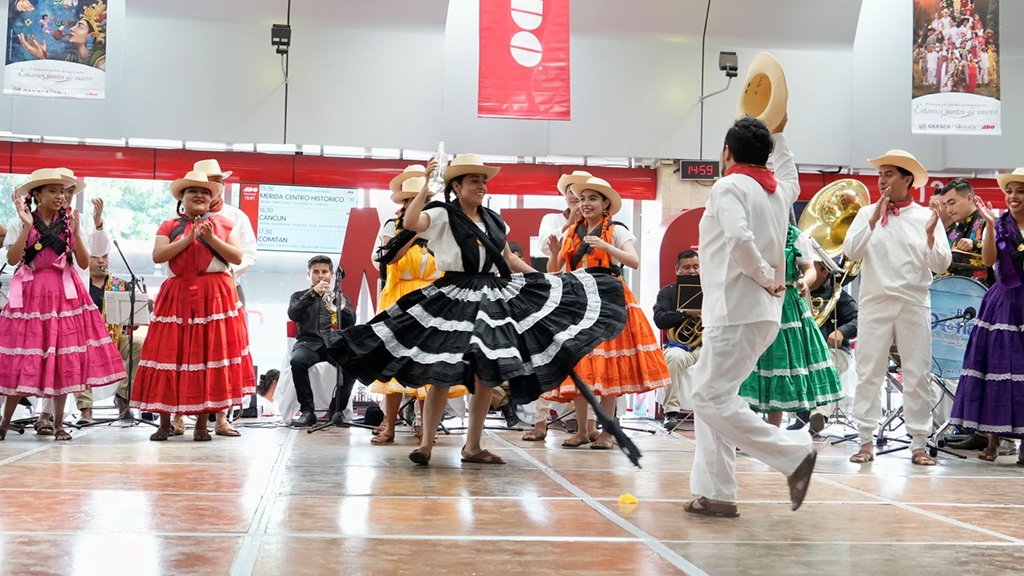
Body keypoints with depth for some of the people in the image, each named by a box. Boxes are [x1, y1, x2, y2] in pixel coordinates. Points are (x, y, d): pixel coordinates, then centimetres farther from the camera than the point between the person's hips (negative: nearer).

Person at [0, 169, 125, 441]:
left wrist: (76, 232, -12)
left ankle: (59, 424, 9)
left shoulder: (69, 224, 7)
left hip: (64, 293, 2)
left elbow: (84, 263, 0)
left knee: (62, 359, 0)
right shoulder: (22, 224, 3)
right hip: (31, 293, -2)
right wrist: (27, 226, -16)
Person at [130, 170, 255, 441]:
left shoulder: (224, 224, 11)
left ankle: (202, 424, 4)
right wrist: (189, 239, -11)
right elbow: (157, 256, -4)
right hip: (177, 297, 1)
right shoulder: (169, 226, 12)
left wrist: (211, 238, -12)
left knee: (209, 355, -4)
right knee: (169, 354, -3)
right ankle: (164, 423, 6)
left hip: (215, 296, -1)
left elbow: (238, 257, -1)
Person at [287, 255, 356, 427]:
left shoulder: (340, 297, 25)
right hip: (308, 341, 0)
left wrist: (340, 308, -9)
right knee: (298, 361, -37)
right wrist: (312, 293, -6)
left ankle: (337, 409, -17)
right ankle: (307, 411, -28)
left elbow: (351, 323, 10)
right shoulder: (299, 296, 23)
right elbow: (293, 315, 1)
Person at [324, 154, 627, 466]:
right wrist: (426, 185, -22)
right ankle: (426, 443, 4)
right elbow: (410, 223, -23)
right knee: (442, 372, -8)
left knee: (487, 374, 4)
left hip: (492, 297, 6)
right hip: (454, 298, -6)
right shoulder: (443, 215, -4)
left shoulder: (493, 220, 14)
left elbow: (509, 258, 22)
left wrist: (542, 279, 16)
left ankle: (473, 446, 14)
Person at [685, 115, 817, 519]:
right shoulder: (779, 191, 16)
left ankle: (793, 454, -8)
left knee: (711, 398, -9)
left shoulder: (729, 187, -8)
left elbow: (740, 238, -26)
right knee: (710, 398, 11)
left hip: (737, 314, -9)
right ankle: (714, 493, 9)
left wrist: (765, 275, -12)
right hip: (761, 314, 9)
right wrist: (777, 135, 49)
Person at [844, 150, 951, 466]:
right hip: (875, 302, 1)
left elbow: (941, 265, 1)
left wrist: (930, 236, -16)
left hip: (914, 304, 0)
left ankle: (919, 444, 8)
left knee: (917, 375, 1)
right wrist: (873, 222, -14)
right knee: (869, 373, 0)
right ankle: (866, 441, 7)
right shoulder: (867, 213, 8)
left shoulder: (926, 216, 5)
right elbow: (851, 251, -5)